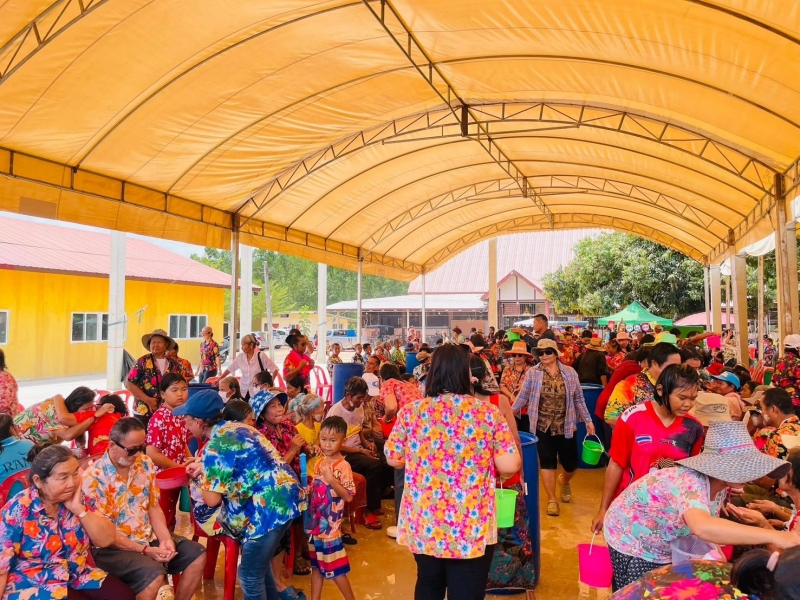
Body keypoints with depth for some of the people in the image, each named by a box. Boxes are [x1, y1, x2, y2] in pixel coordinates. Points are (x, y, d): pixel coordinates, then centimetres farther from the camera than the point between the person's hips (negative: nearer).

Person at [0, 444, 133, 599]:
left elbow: (106, 540, -6)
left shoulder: (77, 498, -1)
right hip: (32, 585, -4)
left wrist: (79, 509, -16)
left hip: (77, 577, 5)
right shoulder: (18, 510, -13)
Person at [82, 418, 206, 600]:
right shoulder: (93, 479, -19)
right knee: (154, 574, -31)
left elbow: (154, 507, 5)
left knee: (197, 555, -3)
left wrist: (165, 539, -12)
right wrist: (144, 550, -22)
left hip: (148, 536, 6)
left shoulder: (145, 464, -1)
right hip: (111, 547, -6)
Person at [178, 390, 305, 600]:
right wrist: (204, 467, 24)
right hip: (285, 495, 10)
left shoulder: (215, 447, -16)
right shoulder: (234, 427, 12)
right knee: (260, 560, 27)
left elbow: (212, 499, -13)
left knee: (250, 575, 7)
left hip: (271, 506, -10)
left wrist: (202, 478, 7)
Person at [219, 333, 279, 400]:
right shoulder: (240, 356, 1)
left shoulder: (261, 356, -11)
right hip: (243, 391, 4)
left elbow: (274, 369, -8)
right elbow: (229, 369, 11)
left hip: (257, 392, -4)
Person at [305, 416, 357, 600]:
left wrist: (331, 480, -29)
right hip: (314, 521, 7)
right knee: (316, 564, 18)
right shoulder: (319, 463, 5)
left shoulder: (343, 466, -17)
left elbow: (349, 496, -21)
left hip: (330, 524, -7)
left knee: (335, 567, 4)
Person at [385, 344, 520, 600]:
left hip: (422, 525, 2)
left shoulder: (410, 411, -5)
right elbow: (510, 466, -10)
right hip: (472, 529, -2)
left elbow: (394, 459, 5)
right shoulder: (487, 412, -9)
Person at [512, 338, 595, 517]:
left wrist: (588, 420, 3)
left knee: (571, 462, 9)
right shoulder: (533, 373, -2)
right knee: (547, 461, -2)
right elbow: (523, 396, 3)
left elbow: (579, 399, 6)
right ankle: (551, 500, 12)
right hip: (543, 426, -1)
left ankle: (564, 481, 45)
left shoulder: (570, 372, 1)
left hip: (565, 425, 2)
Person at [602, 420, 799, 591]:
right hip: (632, 541, -8)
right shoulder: (690, 482, -37)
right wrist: (774, 536, -54)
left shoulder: (719, 484, -10)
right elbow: (702, 527, -57)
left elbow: (711, 526, 5)